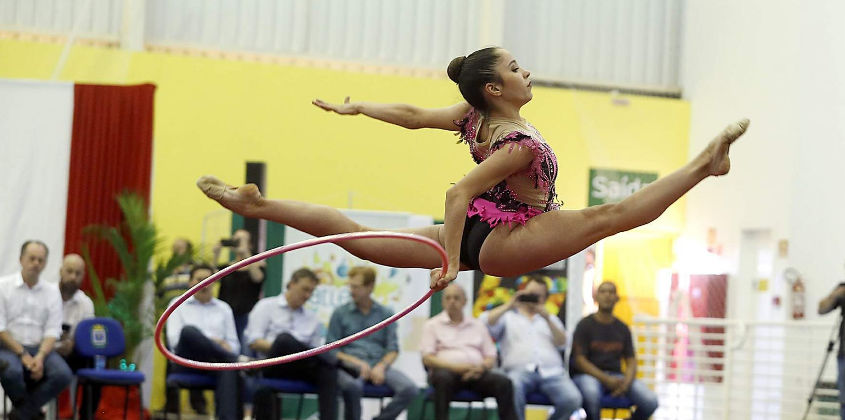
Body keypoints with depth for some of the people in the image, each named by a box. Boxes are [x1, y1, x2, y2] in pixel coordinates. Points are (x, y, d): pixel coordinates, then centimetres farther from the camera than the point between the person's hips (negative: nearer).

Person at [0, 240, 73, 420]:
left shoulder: (52, 292, 11)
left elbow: (53, 331, 3)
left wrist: (40, 357, -16)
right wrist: (23, 355, -14)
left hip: (40, 348, 3)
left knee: (63, 374, -28)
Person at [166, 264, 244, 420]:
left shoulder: (223, 308, 24)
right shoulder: (179, 304, 17)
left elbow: (234, 345, 20)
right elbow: (174, 339, 1)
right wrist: (210, 342, -11)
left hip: (216, 360, 1)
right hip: (188, 362, -1)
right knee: (189, 330, -36)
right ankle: (237, 360, -34)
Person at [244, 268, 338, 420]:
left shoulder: (312, 319, 26)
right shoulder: (266, 306, 16)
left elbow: (315, 350, 19)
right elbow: (253, 341, 3)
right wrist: (280, 346, -14)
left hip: (299, 370, 3)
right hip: (271, 366, -3)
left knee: (327, 369, -33)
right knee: (284, 338, -38)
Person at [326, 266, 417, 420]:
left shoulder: (385, 314, 16)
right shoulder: (340, 313, 11)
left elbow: (393, 349, 12)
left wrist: (381, 366, -9)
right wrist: (357, 362, -9)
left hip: (378, 365, 2)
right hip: (351, 365, -2)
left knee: (409, 389, -27)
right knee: (352, 386, -40)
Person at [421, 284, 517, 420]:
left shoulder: (478, 325, 24)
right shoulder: (432, 325, 14)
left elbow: (491, 357, 18)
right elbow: (427, 359, 3)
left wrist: (481, 367, -7)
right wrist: (455, 367, -13)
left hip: (475, 373, 3)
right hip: (447, 370, -3)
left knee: (504, 382, -27)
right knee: (443, 378, -39)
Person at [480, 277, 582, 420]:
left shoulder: (551, 319, 31)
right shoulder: (508, 316, 24)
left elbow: (562, 344, 14)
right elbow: (484, 322, 5)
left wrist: (547, 319, 1)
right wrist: (508, 306, 3)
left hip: (551, 371, 2)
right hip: (519, 370, -2)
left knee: (572, 400, -28)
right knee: (513, 387, -40)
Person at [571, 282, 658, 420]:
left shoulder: (623, 329, 14)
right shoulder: (585, 325, 0)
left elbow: (631, 361, 12)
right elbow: (579, 360, -7)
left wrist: (627, 381, -12)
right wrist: (606, 380, -19)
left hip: (615, 376, 4)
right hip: (587, 375, -4)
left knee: (650, 401, -21)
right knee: (592, 393, -42)